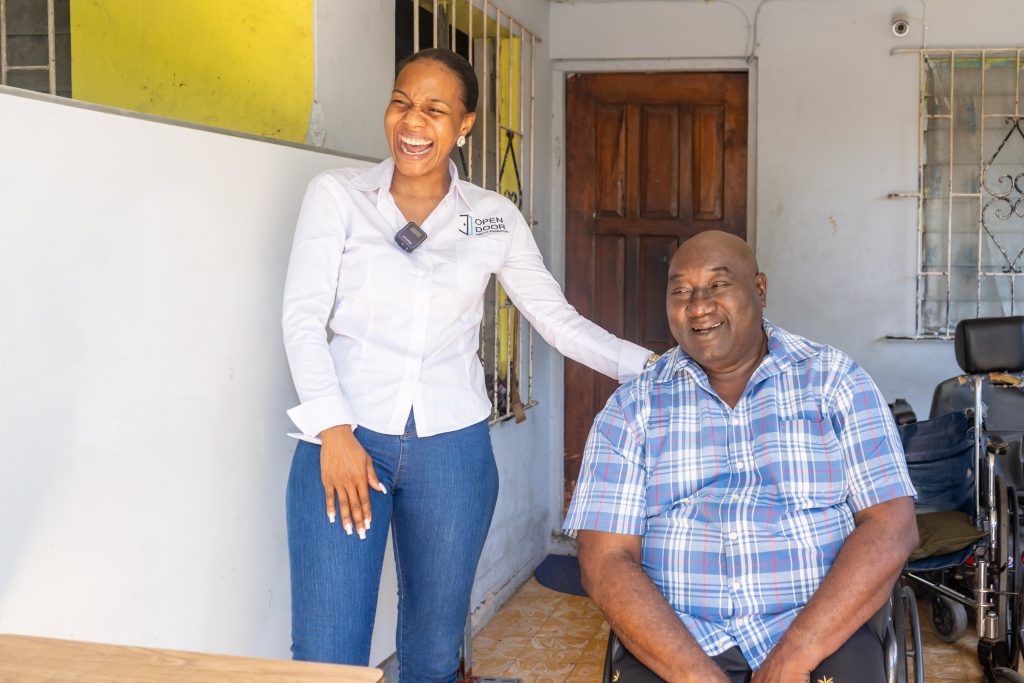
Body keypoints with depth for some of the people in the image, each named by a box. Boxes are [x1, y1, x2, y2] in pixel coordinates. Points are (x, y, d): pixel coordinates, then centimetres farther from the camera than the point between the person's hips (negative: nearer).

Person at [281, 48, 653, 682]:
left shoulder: (496, 219, 8)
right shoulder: (337, 195, 4)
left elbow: (560, 320, 8)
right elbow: (304, 316, -2)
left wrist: (650, 365, -6)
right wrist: (333, 429, -13)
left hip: (452, 449, 2)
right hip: (345, 438, -1)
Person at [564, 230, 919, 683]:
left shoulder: (834, 381, 6)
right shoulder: (630, 409, 7)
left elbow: (891, 527, -2)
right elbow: (606, 562, -2)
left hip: (821, 632, 0)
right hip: (674, 643, 1)